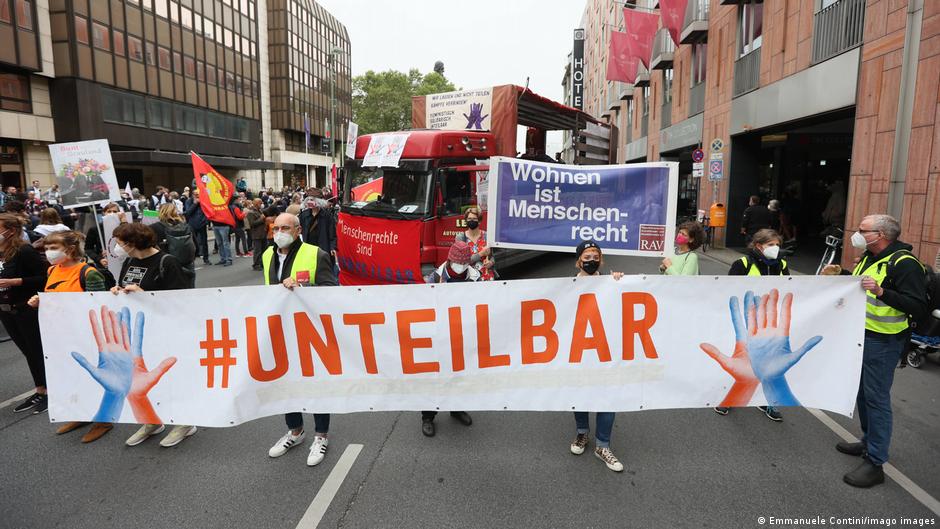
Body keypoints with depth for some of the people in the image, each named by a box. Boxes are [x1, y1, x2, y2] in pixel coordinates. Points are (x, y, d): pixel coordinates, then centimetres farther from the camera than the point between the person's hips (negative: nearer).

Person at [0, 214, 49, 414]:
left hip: (28, 310, -8)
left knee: (38, 351, 3)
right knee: (28, 352, 15)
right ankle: (40, 391, 26)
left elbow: (43, 278, -18)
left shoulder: (25, 251, -16)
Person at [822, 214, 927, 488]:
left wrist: (881, 292, -33)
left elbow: (918, 306, -23)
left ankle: (875, 463, 4)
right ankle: (868, 441, 36)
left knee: (876, 398, -4)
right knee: (862, 392, 19)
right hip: (861, 335, 9)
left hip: (883, 342, -9)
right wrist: (840, 276, 11)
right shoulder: (869, 257, 11)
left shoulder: (904, 263, -18)